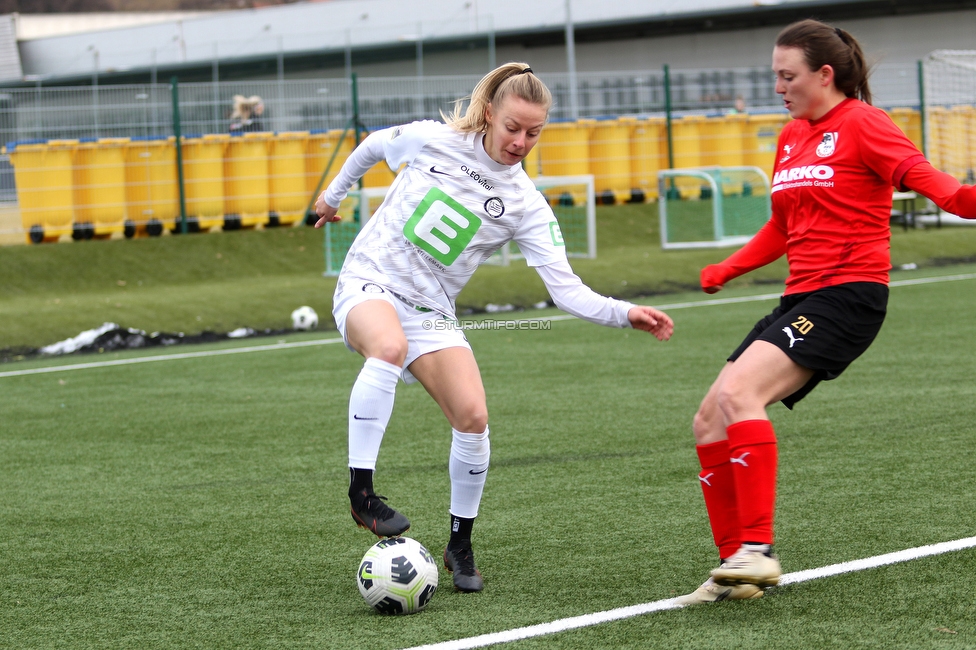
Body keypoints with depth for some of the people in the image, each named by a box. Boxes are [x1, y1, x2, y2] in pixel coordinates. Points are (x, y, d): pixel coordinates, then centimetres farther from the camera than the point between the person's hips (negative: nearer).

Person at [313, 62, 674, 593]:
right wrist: (334, 193, 28)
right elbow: (376, 145, 16)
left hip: (429, 311, 3)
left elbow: (567, 289, -11)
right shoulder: (432, 140, -7)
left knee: (473, 417, -16)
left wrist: (626, 313, -27)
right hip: (367, 283, -3)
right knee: (390, 346, -39)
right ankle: (360, 491, -32)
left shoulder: (526, 205, -5)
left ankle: (460, 545, 6)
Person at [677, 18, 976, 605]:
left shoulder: (861, 123, -6)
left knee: (738, 390, -28)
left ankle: (758, 549, -27)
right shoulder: (792, 137, 19)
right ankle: (735, 568, 10)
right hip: (801, 299, 9)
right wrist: (728, 270, 20)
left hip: (848, 294, -9)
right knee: (710, 423, 3)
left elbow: (919, 174, -23)